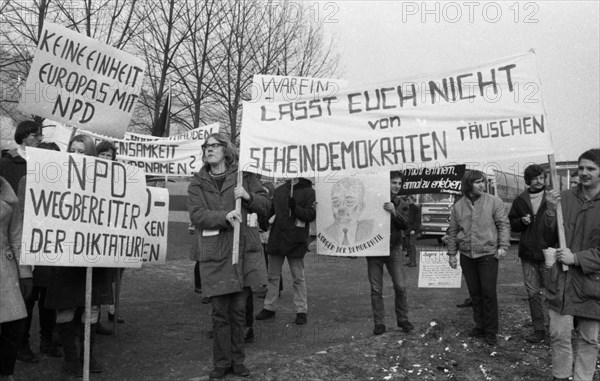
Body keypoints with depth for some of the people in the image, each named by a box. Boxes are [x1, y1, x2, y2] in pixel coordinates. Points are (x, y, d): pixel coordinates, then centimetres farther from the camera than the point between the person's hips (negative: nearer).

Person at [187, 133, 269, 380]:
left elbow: (265, 205, 9)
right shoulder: (197, 183, 7)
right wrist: (225, 216, -21)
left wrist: (248, 197, -11)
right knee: (220, 312, 2)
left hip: (244, 251, 1)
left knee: (239, 311, 9)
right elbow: (196, 214, -7)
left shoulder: (244, 176, 8)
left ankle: (237, 360, 23)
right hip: (215, 254, -1)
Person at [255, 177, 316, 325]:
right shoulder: (279, 191, 12)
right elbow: (271, 210, 22)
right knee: (273, 276, 13)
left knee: (298, 278, 4)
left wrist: (295, 208, -25)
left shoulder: (308, 192, -4)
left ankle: (301, 310, 15)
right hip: (276, 239, 5)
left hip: (295, 242, -5)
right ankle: (269, 308, 25)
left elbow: (311, 214, -12)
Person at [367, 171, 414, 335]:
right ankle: (379, 323, 14)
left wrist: (394, 212, -24)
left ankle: (403, 319, 18)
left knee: (400, 287, 0)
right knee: (376, 290, 3)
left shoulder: (402, 205, 7)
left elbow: (405, 224, -8)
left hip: (393, 249, 1)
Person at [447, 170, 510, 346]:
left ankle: (491, 331, 10)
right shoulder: (458, 206, 6)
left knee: (488, 292, -2)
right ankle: (480, 325, 25)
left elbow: (503, 225, -2)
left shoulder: (494, 202, -2)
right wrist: (452, 253, 9)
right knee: (474, 292, 11)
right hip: (466, 255, 3)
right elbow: (453, 231, 11)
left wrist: (503, 246, -11)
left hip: (488, 254, -3)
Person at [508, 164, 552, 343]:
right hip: (528, 254, 3)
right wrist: (522, 221, -4)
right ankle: (539, 329, 18)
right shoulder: (520, 200, 8)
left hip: (548, 253, -3)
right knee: (533, 292, 8)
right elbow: (511, 224, 16)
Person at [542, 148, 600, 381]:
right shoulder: (565, 198, 2)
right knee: (559, 335, 4)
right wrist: (551, 211, -13)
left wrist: (577, 258, -16)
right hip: (560, 280, 1)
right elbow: (549, 238, 3)